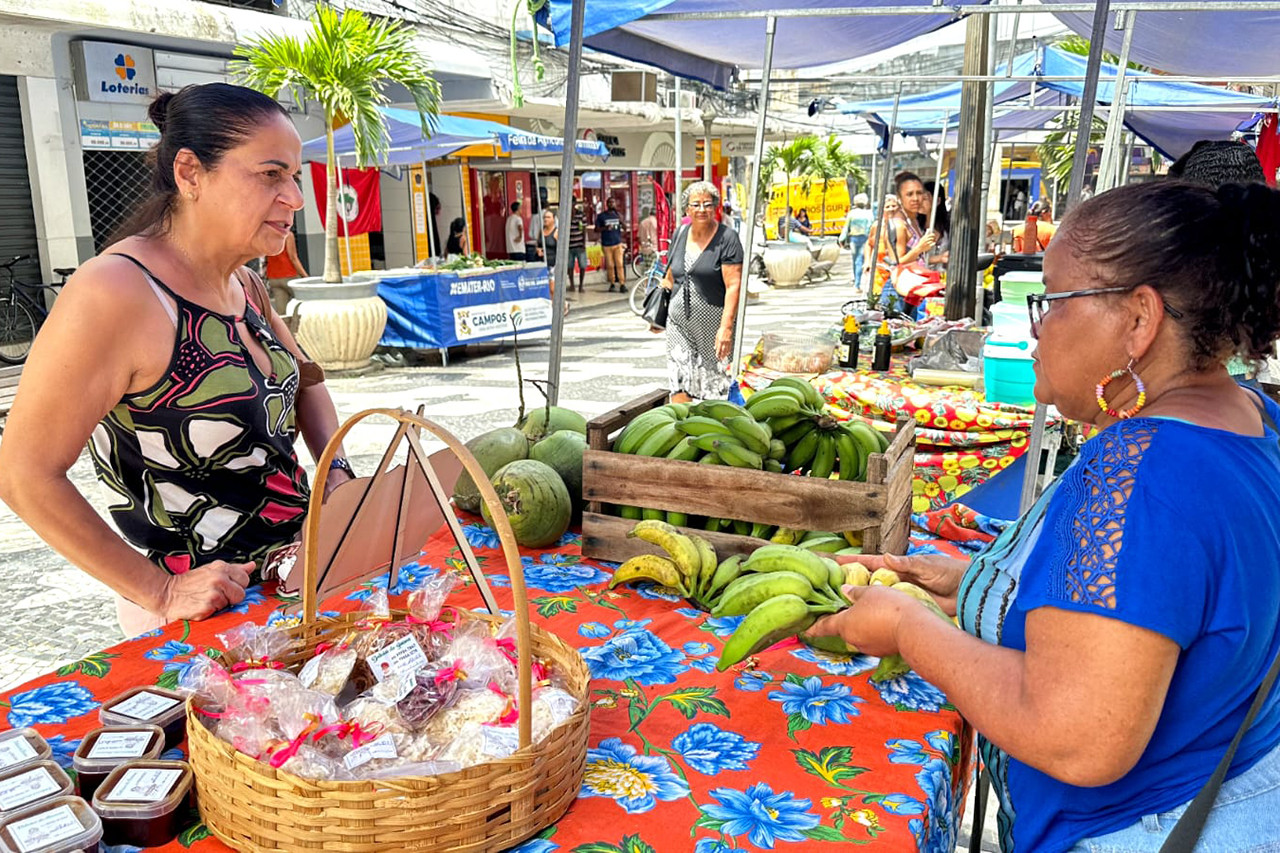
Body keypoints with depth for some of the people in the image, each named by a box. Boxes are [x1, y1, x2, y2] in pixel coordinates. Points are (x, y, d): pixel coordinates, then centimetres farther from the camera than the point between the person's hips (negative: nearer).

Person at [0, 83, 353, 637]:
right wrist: (161, 592, -20)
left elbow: (306, 383, 19)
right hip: (197, 613, -7)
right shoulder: (114, 295, -21)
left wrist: (339, 475, 3)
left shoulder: (245, 287, 4)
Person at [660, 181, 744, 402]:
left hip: (713, 324, -4)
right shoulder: (680, 236, 12)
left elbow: (733, 285, -13)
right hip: (678, 322, 5)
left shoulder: (727, 238, -6)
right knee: (679, 384, -3)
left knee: (714, 385, 1)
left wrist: (726, 326, -20)